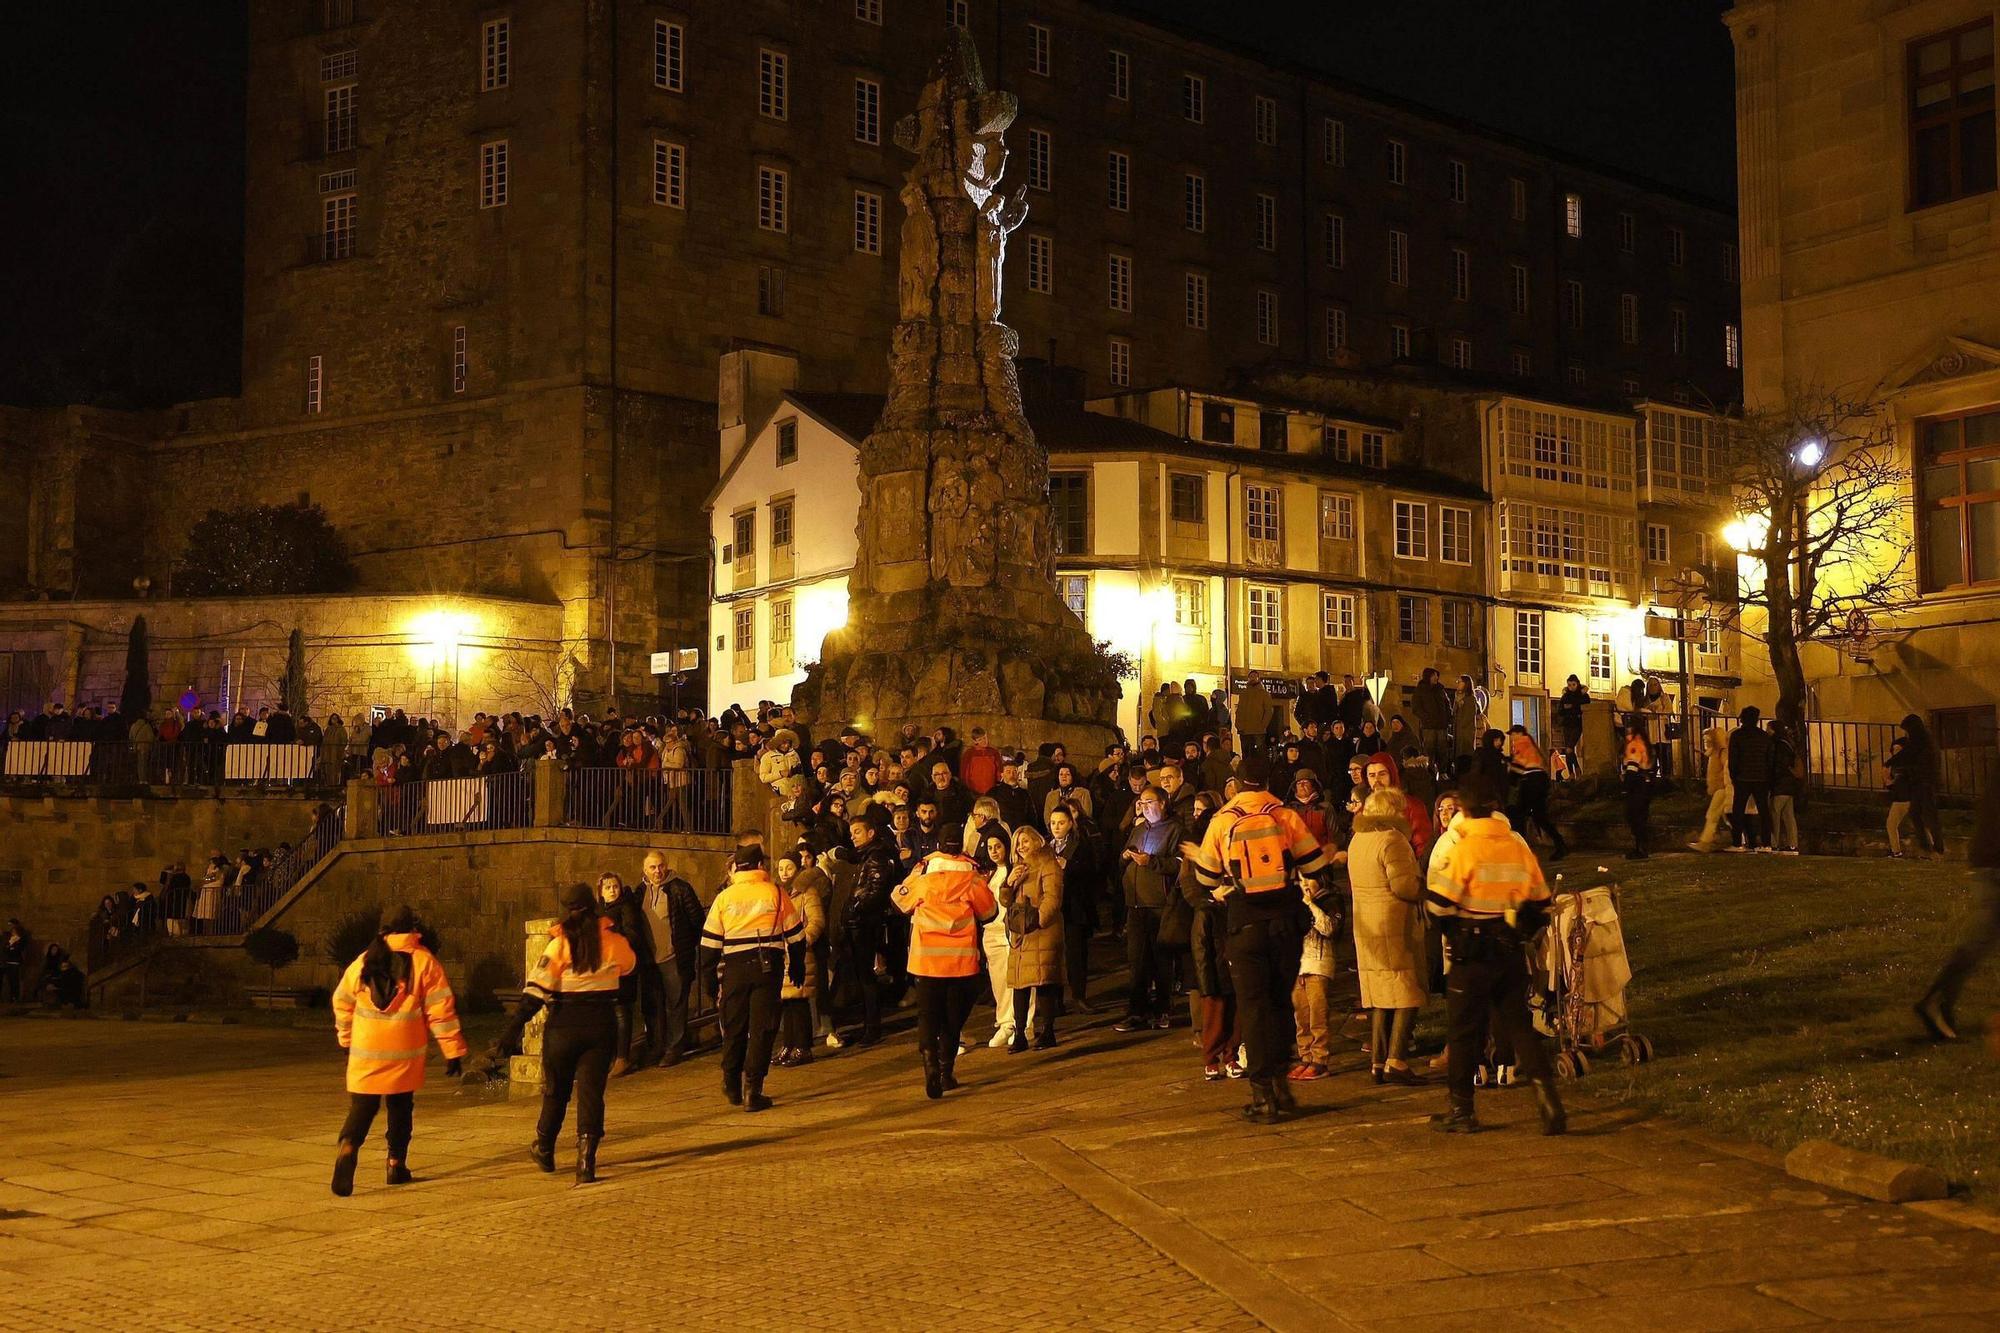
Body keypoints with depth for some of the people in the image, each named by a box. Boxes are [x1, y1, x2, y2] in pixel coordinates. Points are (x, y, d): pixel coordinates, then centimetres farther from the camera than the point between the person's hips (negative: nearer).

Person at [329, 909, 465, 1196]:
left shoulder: (364, 961, 6)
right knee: (400, 1108, 15)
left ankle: (347, 1148, -23)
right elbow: (441, 1010, -7)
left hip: (366, 1050, 1)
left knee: (362, 1107, 3)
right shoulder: (425, 963, -4)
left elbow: (342, 1002, 14)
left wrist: (346, 1038, 29)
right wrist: (453, 1051, -4)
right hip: (405, 1053, -1)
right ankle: (396, 1165, 19)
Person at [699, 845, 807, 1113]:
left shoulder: (724, 897, 6)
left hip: (734, 968, 2)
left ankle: (732, 1086, 27)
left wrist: (711, 974, 16)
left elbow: (710, 941, 7)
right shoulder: (777, 894, 3)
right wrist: (796, 968, 18)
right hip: (768, 967, -2)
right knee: (762, 1028, 1)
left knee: (734, 1027, 15)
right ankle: (752, 1091, -4)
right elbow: (795, 935, 7)